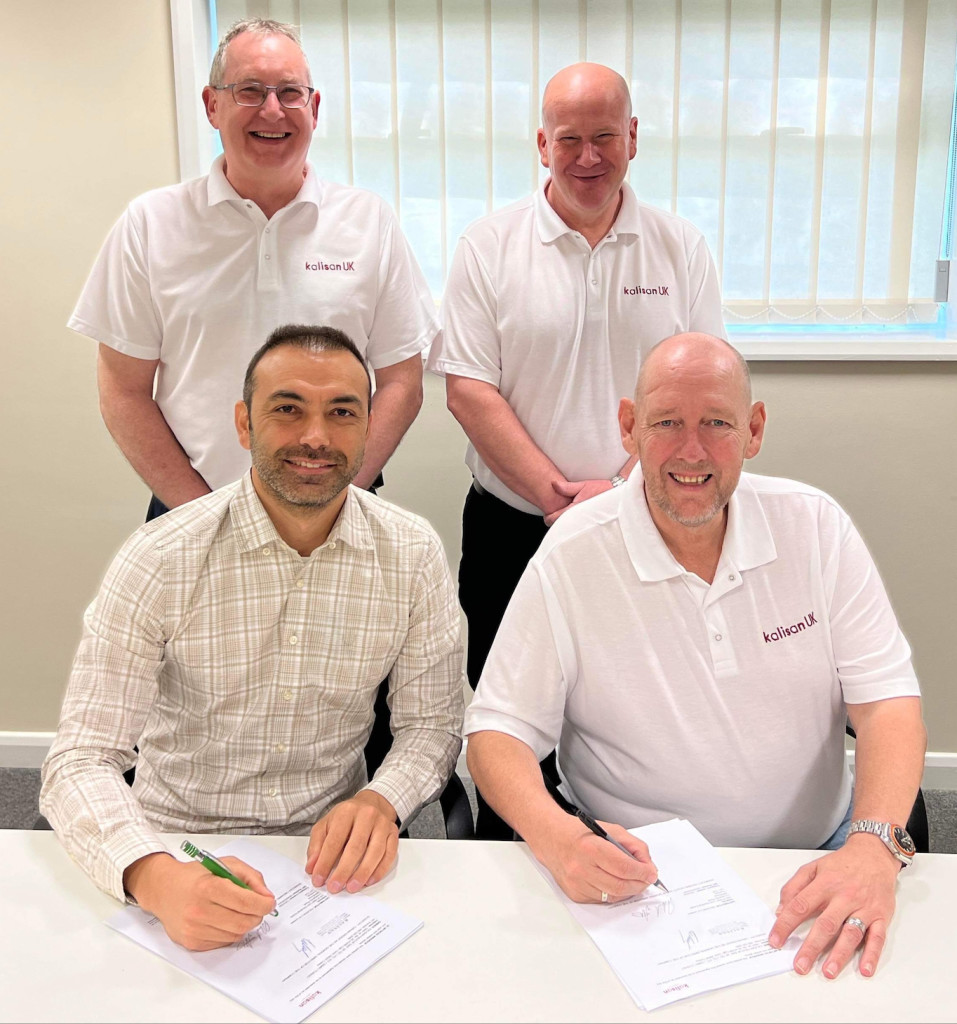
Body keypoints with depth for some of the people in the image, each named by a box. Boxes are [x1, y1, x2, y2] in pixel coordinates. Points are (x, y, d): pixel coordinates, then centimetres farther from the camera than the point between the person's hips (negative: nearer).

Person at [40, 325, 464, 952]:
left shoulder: (414, 556, -6)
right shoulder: (158, 561, -13)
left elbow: (432, 721, 2)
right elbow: (82, 760, -16)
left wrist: (382, 800, -20)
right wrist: (155, 876, -35)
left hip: (330, 852, 1)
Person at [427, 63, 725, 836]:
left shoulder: (681, 248, 4)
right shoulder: (490, 246, 0)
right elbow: (470, 392, -7)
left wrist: (621, 489, -13)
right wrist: (560, 497, -14)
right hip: (512, 531, 0)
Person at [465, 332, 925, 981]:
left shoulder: (815, 526, -3)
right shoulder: (570, 560, -11)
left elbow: (887, 700, -5)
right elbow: (498, 732, -9)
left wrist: (875, 844, -23)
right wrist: (557, 837, -30)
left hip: (816, 862, 3)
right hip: (637, 873, -2)